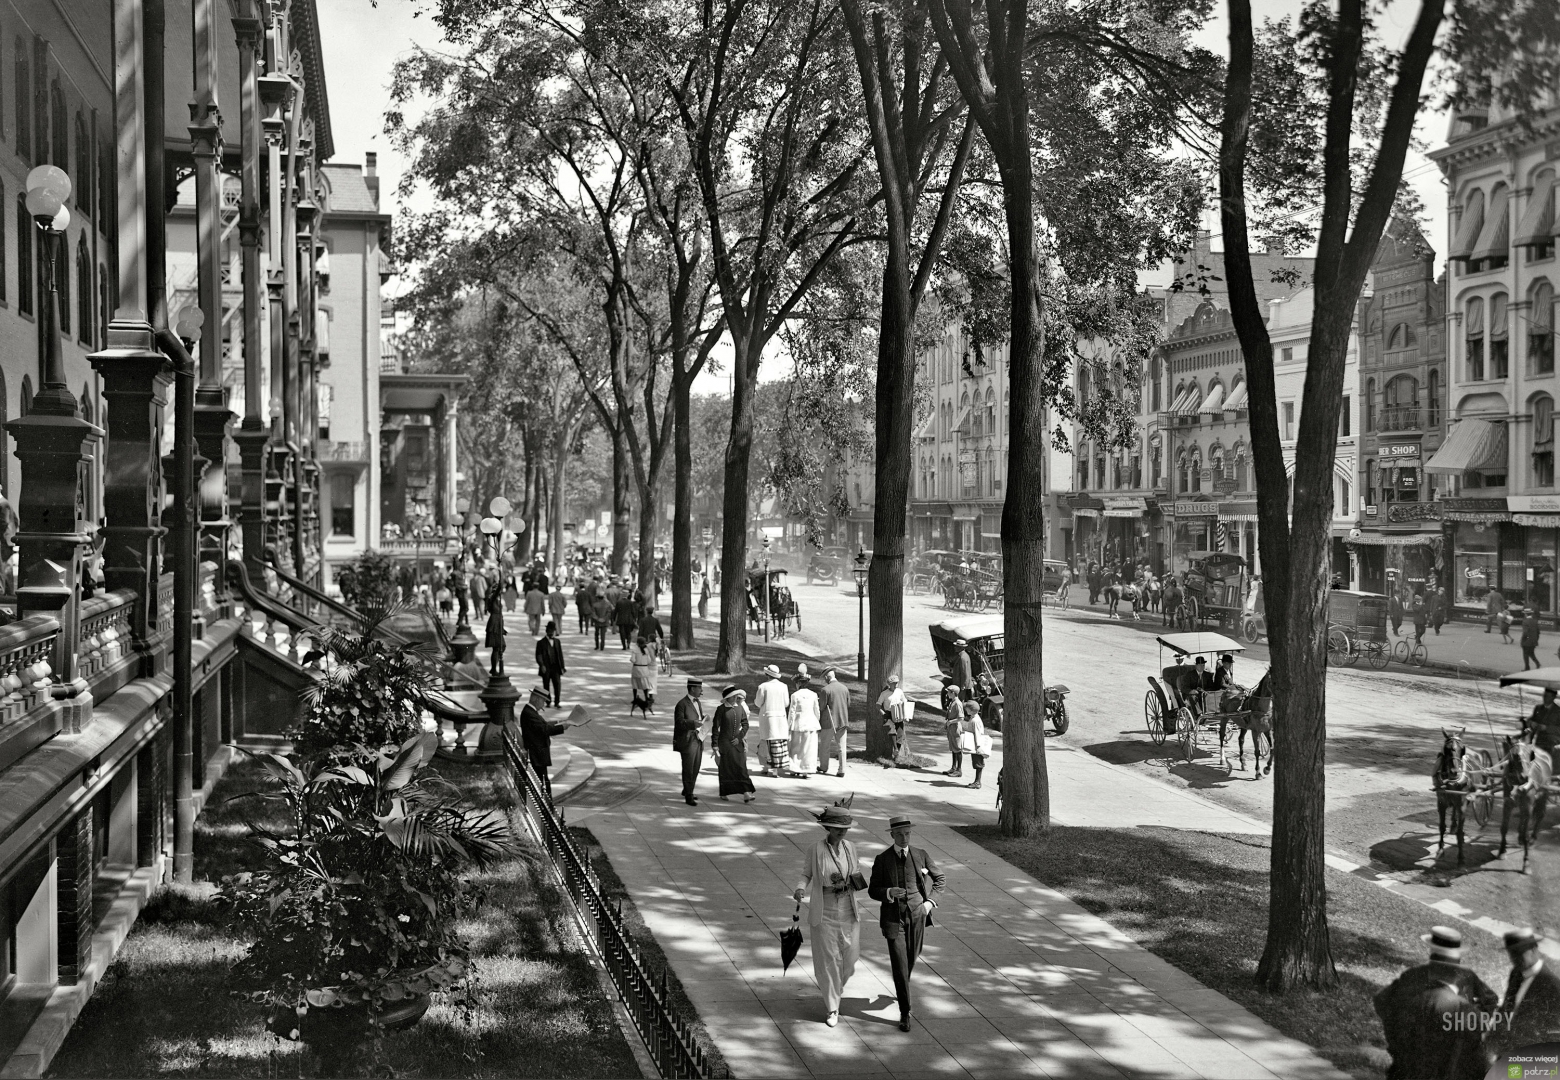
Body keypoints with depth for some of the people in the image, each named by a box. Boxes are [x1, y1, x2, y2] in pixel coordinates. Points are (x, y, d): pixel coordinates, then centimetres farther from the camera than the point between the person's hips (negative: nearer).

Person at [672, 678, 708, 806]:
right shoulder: (682, 704, -13)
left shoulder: (698, 702, 13)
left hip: (698, 740, 8)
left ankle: (687, 791, 31)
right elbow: (679, 723, -20)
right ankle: (688, 797, 1)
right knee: (688, 770, -4)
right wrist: (694, 723, -30)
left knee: (696, 768, 14)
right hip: (687, 741, -8)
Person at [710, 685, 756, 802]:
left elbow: (745, 724, 12)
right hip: (724, 743, -3)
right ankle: (724, 793, 18)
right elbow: (715, 728, -8)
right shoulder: (721, 710, -9)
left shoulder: (740, 708, 4)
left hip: (737, 743, 3)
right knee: (725, 768, 4)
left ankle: (746, 793, -8)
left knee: (741, 767, -4)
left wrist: (740, 737, -2)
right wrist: (715, 745, -10)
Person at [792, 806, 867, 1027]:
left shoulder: (849, 847, 0)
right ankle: (831, 1008, 16)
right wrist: (800, 889, -20)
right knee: (828, 959, 1)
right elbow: (807, 875, -1)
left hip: (848, 910, 4)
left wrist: (858, 880, -6)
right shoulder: (814, 851, -11)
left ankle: (835, 988, 41)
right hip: (824, 911, -3)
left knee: (849, 956, 8)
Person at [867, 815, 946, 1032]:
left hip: (917, 915, 2)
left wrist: (930, 901, -2)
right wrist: (889, 893, -24)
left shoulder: (921, 856, -2)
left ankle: (901, 987, 52)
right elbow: (873, 890, -2)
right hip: (893, 917, -2)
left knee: (911, 959, 18)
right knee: (899, 964, -10)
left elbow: (939, 878, 11)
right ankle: (905, 1013, -4)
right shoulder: (881, 859, -6)